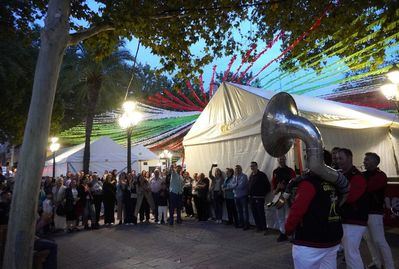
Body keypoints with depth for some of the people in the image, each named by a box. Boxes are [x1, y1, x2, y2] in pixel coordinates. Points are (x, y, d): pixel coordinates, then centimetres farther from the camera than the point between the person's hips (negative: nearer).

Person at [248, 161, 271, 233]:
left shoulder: (262, 175, -8)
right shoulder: (251, 175, 14)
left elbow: (267, 185, -9)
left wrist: (264, 193, -7)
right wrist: (249, 194, 10)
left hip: (259, 197, -7)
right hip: (252, 198, 7)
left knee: (261, 213, -4)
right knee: (254, 213, 11)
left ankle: (263, 228, 5)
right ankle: (258, 227, 21)